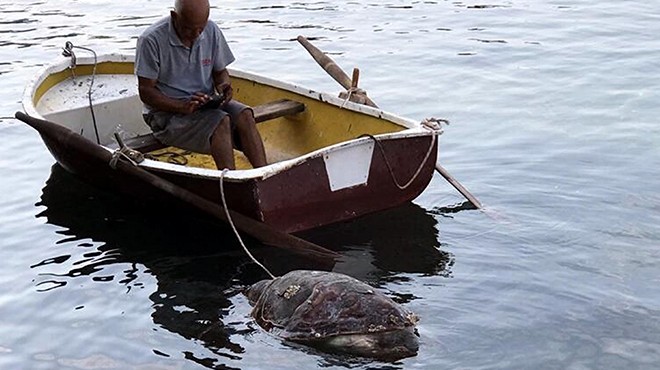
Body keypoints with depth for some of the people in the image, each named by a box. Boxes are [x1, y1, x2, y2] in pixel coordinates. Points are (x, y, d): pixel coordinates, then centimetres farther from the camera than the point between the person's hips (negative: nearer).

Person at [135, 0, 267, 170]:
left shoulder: (212, 31, 1)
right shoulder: (152, 40, -14)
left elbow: (220, 71, 14)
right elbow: (145, 92, -12)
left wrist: (224, 86, -11)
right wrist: (183, 107, -26)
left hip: (206, 104, 5)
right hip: (167, 113, -5)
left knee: (244, 115, -23)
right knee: (221, 122, -30)